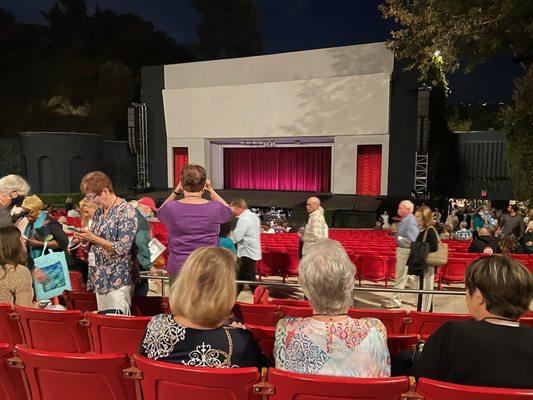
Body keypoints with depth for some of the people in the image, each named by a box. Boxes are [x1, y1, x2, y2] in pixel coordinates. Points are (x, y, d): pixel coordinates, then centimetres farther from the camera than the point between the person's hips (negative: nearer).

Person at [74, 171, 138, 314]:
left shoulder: (126, 211, -14)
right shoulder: (99, 211, 10)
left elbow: (123, 249, -19)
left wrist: (93, 238, -19)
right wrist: (85, 238, -2)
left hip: (117, 279, -8)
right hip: (99, 277, 8)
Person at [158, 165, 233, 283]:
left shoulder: (171, 208, -11)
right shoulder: (215, 208, -12)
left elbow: (161, 212, 15)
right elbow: (228, 211, 14)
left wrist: (176, 191, 10)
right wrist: (211, 190, 12)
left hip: (177, 269, 1)